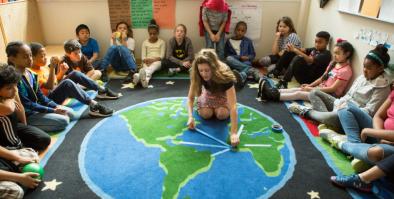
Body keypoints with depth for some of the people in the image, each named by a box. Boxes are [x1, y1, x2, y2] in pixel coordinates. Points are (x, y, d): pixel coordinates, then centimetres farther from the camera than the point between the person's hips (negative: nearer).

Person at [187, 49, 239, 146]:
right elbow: (190, 97, -22)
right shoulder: (197, 76, -33)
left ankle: (224, 109, 12)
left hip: (223, 95, -2)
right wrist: (191, 117, -39)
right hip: (208, 93, 2)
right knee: (206, 114, -19)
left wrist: (233, 133, -54)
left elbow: (233, 106, -47)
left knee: (222, 114, -23)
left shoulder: (225, 76, -43)